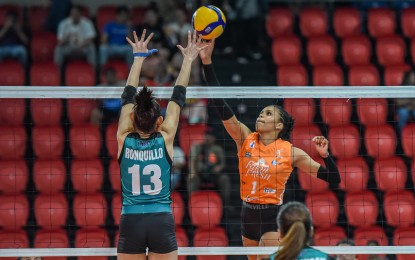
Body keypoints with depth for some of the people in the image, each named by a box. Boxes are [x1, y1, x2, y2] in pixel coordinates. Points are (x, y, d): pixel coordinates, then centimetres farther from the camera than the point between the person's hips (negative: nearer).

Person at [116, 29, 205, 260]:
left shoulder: (124, 140, 0)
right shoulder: (165, 139, -2)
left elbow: (128, 97, 11)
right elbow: (178, 97, 7)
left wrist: (139, 57, 19)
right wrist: (188, 61, 16)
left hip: (131, 223, 1)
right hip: (162, 222, -1)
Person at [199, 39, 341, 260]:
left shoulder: (291, 152, -7)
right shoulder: (246, 139, -1)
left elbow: (333, 178, -2)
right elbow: (220, 104, -10)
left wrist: (325, 155, -20)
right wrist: (207, 62, -17)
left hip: (273, 216, -5)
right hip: (248, 214, 5)